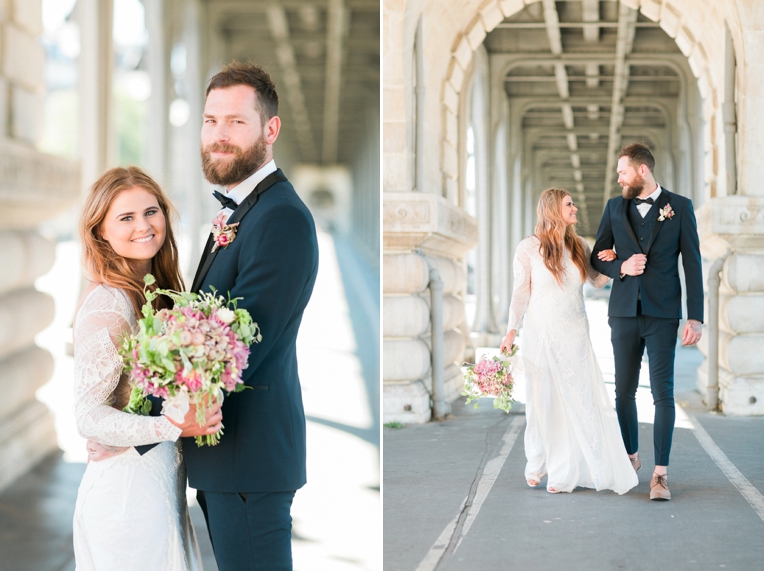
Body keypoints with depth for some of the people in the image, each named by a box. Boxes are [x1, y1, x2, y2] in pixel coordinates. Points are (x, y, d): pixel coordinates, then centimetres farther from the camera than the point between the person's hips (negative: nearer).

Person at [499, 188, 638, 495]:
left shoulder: (579, 246, 8)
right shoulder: (529, 248, -3)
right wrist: (511, 331, -7)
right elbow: (520, 293, 0)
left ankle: (566, 472, 5)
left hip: (575, 335, 3)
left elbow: (598, 280, 18)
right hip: (541, 335, -3)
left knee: (582, 401, -3)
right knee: (543, 401, 5)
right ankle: (537, 467, 21)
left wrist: (610, 262, -2)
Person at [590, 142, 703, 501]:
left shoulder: (679, 207, 1)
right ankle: (631, 456, 28)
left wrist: (695, 317, -7)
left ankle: (660, 473, -6)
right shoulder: (615, 207, 11)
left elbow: (692, 263, -1)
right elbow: (597, 257, 15)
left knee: (663, 392, -7)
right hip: (624, 311, 4)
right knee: (624, 390, 10)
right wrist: (621, 267, -8)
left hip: (662, 314, -3)